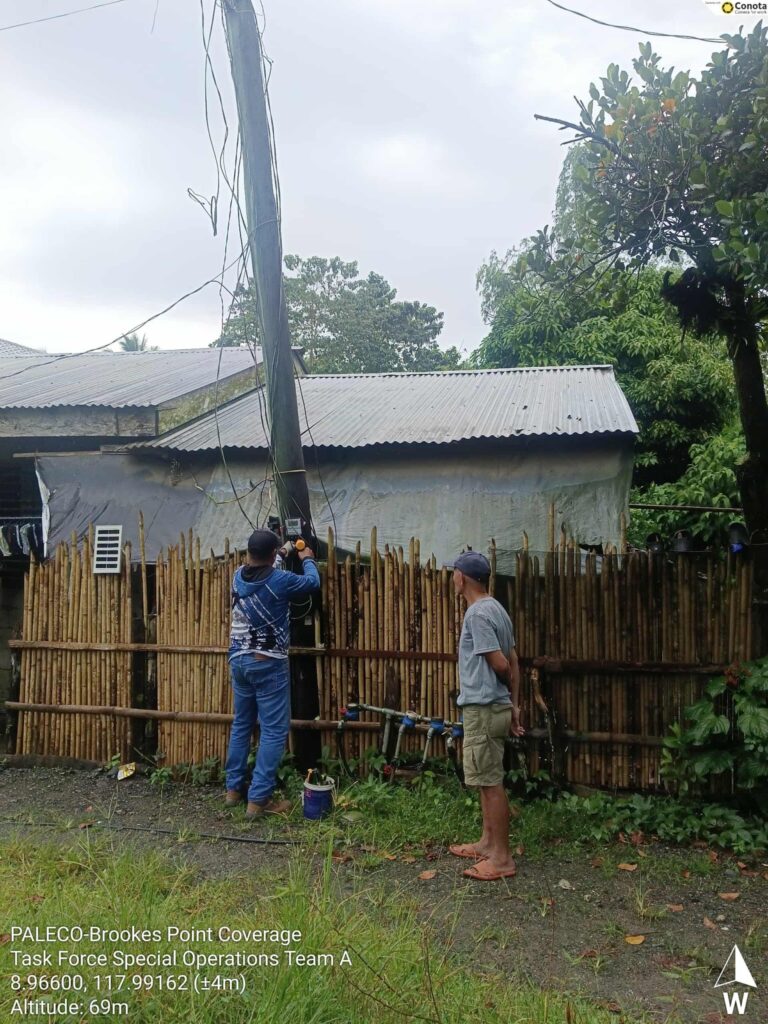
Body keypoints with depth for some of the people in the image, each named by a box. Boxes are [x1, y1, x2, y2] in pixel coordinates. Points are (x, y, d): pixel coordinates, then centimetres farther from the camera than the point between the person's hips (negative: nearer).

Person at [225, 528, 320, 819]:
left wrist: (284, 554, 38)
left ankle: (234, 788, 26)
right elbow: (313, 582, 3)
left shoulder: (239, 576, 2)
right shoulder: (280, 580, -16)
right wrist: (308, 559, 22)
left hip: (239, 660, 7)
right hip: (268, 664, -7)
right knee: (274, 731, 0)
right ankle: (259, 799, 1)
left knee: (241, 725, 18)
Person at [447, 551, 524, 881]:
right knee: (487, 780, 18)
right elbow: (512, 662, 14)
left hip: (483, 709, -10)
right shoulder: (495, 609, 12)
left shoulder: (478, 613, -18)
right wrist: (515, 704, 14)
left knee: (491, 782, -2)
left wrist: (507, 697, 1)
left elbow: (500, 664, -20)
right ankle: (488, 842, 29)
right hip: (494, 707, 10)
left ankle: (502, 858, 6)